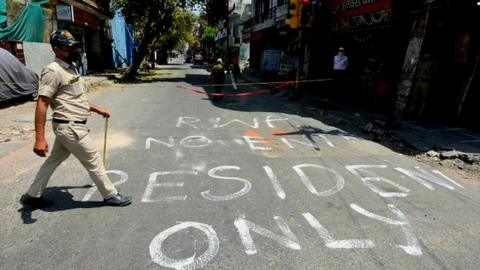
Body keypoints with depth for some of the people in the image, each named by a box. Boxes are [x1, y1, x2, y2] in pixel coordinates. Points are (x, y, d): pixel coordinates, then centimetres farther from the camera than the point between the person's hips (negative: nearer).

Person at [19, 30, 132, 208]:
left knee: (53, 161, 19)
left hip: (70, 126, 10)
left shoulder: (71, 68, 12)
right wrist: (40, 139, -28)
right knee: (94, 161, 1)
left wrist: (96, 109, 21)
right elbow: (42, 104, -23)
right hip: (70, 127, -10)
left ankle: (32, 196, 34)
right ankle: (110, 195, 16)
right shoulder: (53, 71, -18)